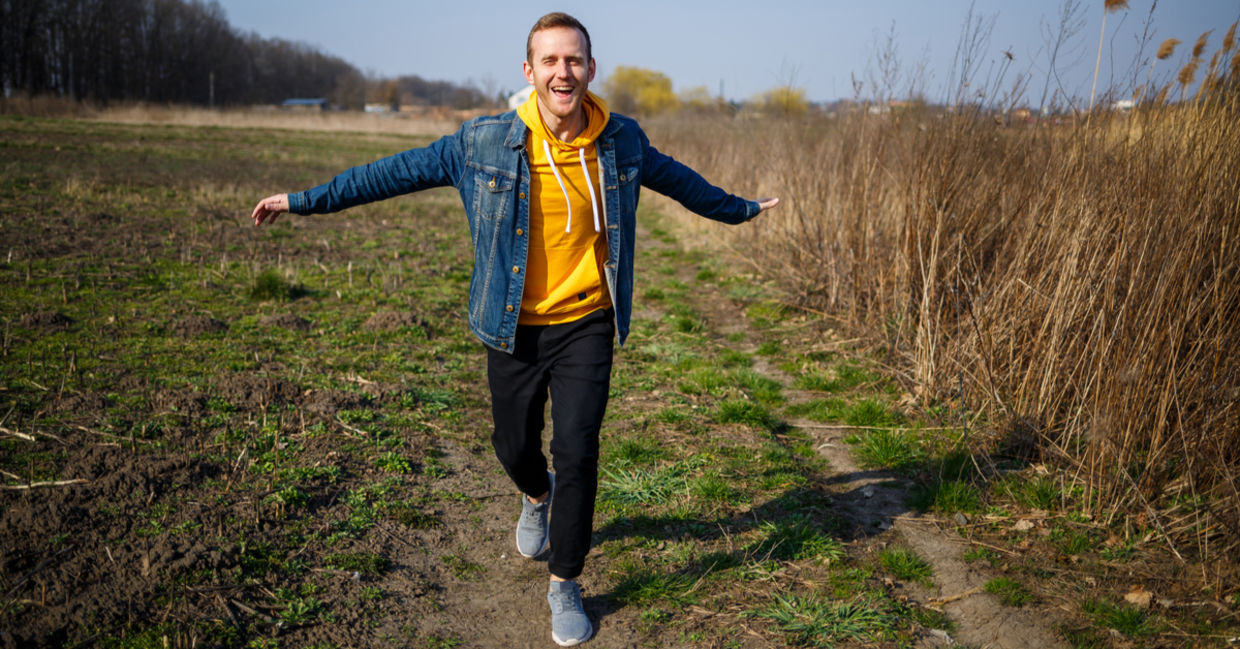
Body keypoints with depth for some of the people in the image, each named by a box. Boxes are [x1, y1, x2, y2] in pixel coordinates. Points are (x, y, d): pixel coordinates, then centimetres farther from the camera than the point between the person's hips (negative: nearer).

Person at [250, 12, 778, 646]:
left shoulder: (622, 141, -3)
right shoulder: (485, 142, -9)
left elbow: (676, 178, 16)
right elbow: (400, 170, -1)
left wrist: (737, 208, 30)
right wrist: (307, 199, 2)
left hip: (586, 325, 0)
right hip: (515, 329, 1)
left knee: (576, 450, -6)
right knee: (514, 446, 13)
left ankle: (564, 585, 15)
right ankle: (537, 497, 52)